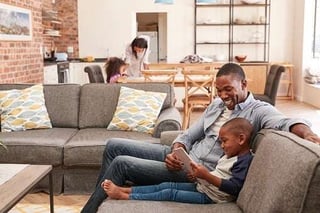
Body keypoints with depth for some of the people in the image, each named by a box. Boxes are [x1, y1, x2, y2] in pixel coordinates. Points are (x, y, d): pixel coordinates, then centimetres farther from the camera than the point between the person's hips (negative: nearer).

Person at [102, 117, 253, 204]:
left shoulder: (244, 161, -16)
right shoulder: (229, 156, 15)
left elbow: (233, 188, -26)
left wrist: (207, 175, -28)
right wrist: (200, 175, 3)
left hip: (210, 196, -9)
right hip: (202, 186, 9)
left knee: (170, 194, -14)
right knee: (166, 185, -1)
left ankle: (123, 196, -11)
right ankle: (125, 190, 0)